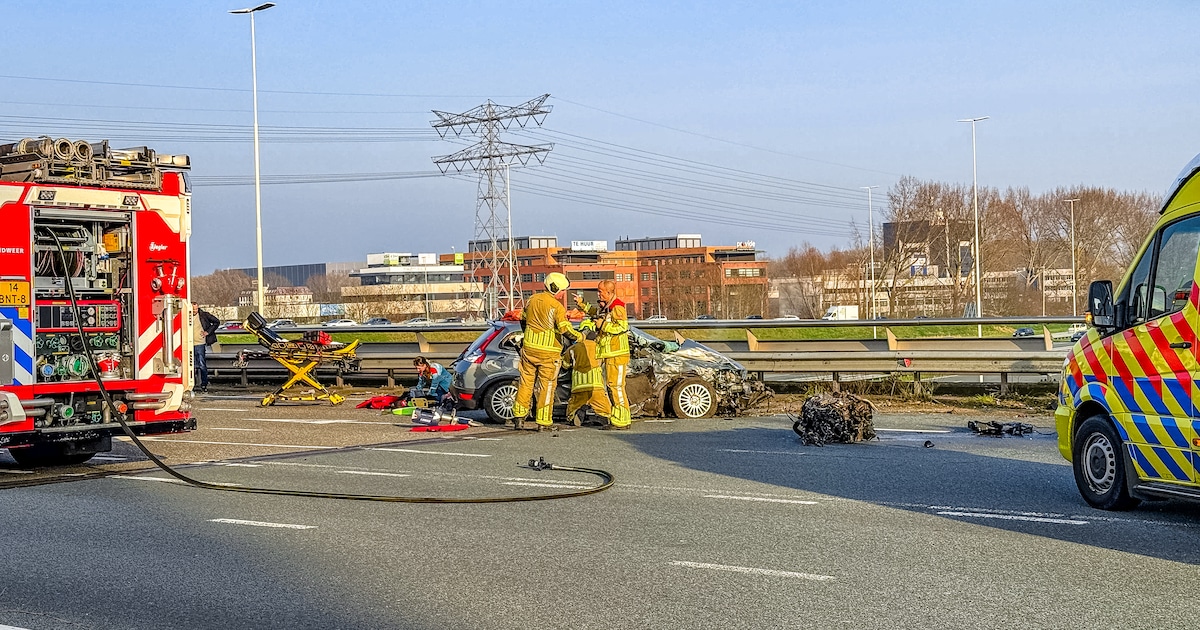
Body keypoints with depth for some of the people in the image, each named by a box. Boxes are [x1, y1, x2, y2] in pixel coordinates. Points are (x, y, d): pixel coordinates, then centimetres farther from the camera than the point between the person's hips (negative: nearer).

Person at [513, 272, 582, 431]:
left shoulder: (532, 299, 6)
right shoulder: (557, 306, -14)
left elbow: (523, 320, 18)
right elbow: (565, 328, -19)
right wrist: (578, 336, -2)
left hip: (529, 347, 5)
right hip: (548, 351, -5)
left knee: (526, 382, 14)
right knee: (547, 386, 3)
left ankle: (519, 417, 15)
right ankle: (543, 422, 4)